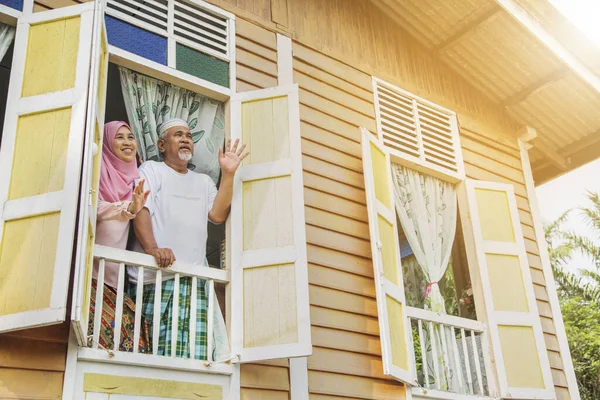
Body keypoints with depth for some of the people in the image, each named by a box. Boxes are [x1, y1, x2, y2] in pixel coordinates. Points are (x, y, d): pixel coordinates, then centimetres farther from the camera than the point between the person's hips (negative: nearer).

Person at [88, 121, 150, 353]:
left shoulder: (134, 180, 18)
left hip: (114, 272, 5)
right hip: (93, 268, -5)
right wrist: (129, 209, -29)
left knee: (129, 320, -10)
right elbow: (94, 208, -13)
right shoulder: (100, 170, 2)